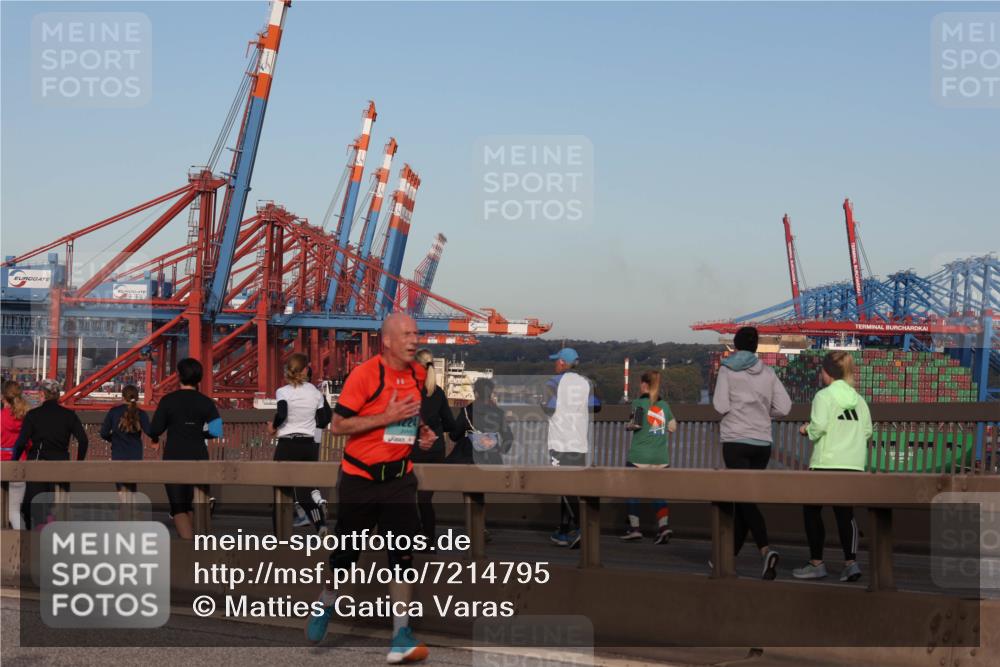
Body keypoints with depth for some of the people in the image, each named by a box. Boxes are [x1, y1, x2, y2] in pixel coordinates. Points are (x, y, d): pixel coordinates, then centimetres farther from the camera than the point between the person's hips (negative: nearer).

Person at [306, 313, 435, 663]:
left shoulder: (419, 374, 5)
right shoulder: (364, 374, -15)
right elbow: (338, 425, -17)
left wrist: (423, 433, 2)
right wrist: (387, 417, -24)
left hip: (399, 477, 4)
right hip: (360, 477, -4)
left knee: (402, 554, -7)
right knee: (346, 551, 10)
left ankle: (401, 635, -7)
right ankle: (325, 607, 38)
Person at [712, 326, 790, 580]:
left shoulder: (728, 370, -2)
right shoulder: (767, 372, 8)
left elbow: (720, 406, -9)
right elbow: (784, 407, 2)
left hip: (736, 442, -4)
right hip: (762, 443, 4)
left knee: (745, 498, -10)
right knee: (743, 498, 14)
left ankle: (766, 550, -30)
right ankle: (730, 554, 21)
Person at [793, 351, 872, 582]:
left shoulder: (824, 396, -6)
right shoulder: (858, 399, 11)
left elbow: (818, 427, -16)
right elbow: (867, 431, 10)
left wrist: (806, 430, 4)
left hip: (827, 463, -5)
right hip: (853, 465, 6)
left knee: (812, 510, 7)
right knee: (845, 513, 8)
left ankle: (817, 562, 8)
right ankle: (851, 562, -4)